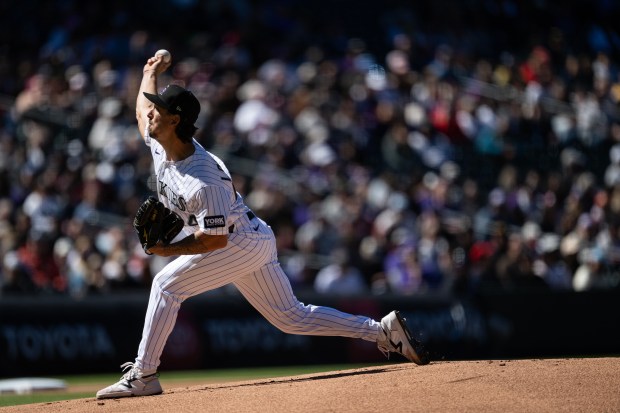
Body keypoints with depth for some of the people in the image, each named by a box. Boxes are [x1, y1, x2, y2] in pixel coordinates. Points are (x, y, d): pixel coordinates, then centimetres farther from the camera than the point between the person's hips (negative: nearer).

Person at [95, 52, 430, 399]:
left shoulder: (205, 180, -31)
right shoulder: (161, 144, -5)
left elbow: (215, 239, -30)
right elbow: (142, 114, 19)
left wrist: (167, 250, -29)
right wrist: (151, 73, 30)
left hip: (244, 243, -10)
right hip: (250, 243, 10)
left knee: (167, 285, -15)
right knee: (292, 318, 12)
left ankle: (143, 375, -10)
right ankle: (383, 330, 13)